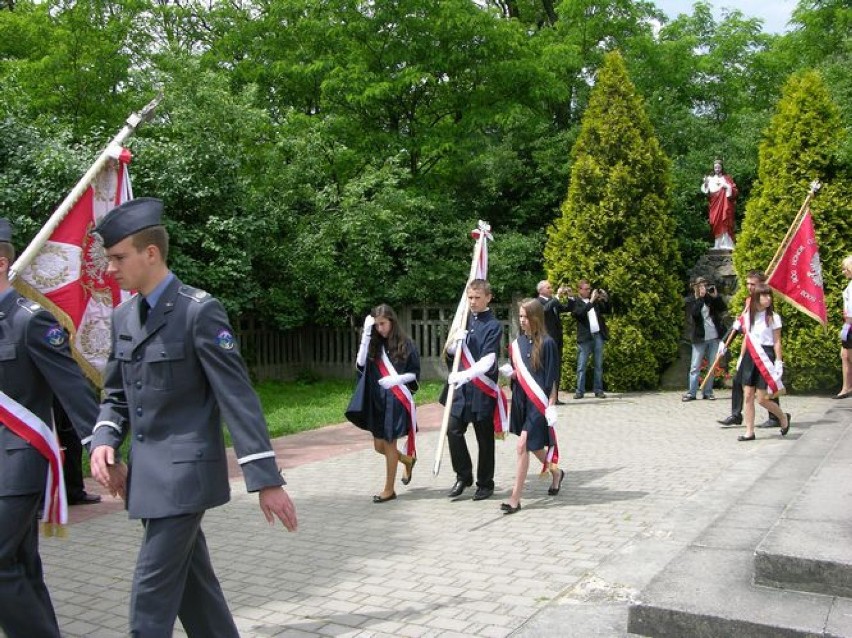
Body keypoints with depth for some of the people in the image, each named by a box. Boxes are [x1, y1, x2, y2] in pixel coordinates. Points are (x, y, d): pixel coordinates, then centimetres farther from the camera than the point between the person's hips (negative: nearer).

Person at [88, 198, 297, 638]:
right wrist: (104, 441, -4)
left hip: (184, 472, -7)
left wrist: (265, 480, -19)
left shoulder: (199, 311, -14)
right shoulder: (122, 317, 9)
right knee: (192, 581, 17)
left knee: (152, 589, -3)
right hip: (146, 474, 7)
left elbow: (237, 397, -17)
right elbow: (116, 395, 17)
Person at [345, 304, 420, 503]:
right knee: (379, 445, 10)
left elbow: (415, 373, -3)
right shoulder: (374, 344, 4)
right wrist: (366, 335, -15)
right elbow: (360, 365, -11)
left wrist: (396, 379, -20)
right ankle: (408, 460, 39)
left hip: (396, 400, -5)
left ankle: (389, 490, 13)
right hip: (377, 400, 5)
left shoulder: (406, 344, -5)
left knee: (389, 443, 0)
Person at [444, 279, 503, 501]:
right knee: (453, 430, -1)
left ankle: (485, 484, 19)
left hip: (483, 389, -5)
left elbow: (487, 361, -19)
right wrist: (455, 340, -8)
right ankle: (463, 476, 16)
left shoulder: (493, 326, -8)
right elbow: (450, 351, 15)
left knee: (484, 437, 5)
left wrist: (465, 374, -34)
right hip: (461, 386, 5)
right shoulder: (465, 320, 10)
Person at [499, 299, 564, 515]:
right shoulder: (517, 342, 8)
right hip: (520, 399, 7)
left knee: (523, 446, -11)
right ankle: (556, 473, 46)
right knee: (533, 446, 18)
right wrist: (510, 373, -5)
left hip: (538, 401, -7)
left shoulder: (546, 343, -10)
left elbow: (551, 378, -10)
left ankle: (515, 499, -5)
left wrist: (550, 405, -13)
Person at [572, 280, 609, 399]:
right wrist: (591, 301, -25)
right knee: (581, 366, -1)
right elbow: (579, 313, -21)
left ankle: (598, 390, 12)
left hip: (598, 335, 5)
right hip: (585, 337, -5)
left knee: (599, 365, 7)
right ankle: (580, 391, 4)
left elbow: (606, 311, 14)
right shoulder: (576, 303, -3)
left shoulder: (595, 300, 13)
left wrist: (606, 299, -3)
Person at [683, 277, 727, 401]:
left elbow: (724, 308, -1)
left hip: (714, 337, 3)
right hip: (699, 338, -3)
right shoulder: (690, 301, 1)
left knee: (712, 366, 6)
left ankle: (708, 392, 13)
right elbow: (694, 313, -17)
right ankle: (691, 393, 1)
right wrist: (700, 298, -17)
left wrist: (716, 296, -11)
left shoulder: (711, 298, 8)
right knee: (695, 367, -3)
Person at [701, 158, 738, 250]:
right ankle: (718, 245, 2)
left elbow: (735, 191, 1)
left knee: (725, 223, -10)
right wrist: (705, 184, -9)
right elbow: (706, 192, 8)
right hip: (714, 206, 3)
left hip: (725, 205, -3)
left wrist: (726, 186, -14)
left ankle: (726, 244, -12)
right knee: (716, 224, -1)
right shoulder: (710, 179, 13)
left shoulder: (727, 178, 7)